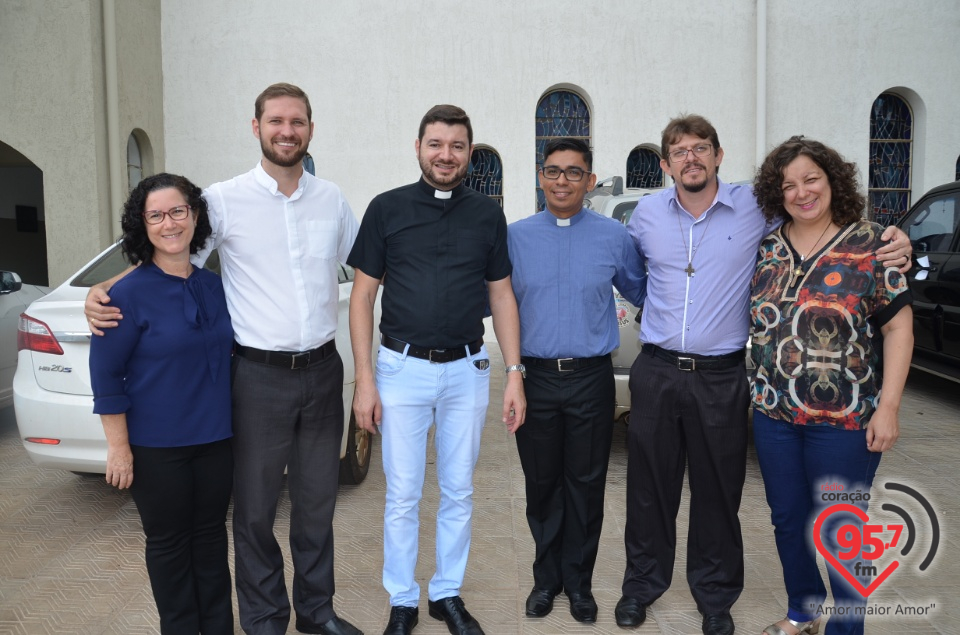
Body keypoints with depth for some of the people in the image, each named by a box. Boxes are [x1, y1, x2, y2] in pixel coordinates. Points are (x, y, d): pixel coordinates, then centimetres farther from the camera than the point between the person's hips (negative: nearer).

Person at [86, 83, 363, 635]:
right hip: (258, 375, -3)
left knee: (317, 503, 15)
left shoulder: (333, 199, 6)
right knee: (255, 509, 7)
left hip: (321, 370, 3)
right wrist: (102, 293, -16)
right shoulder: (224, 200, -5)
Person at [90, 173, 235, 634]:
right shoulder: (129, 294, -12)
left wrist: (235, 424, 16)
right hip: (157, 446, -5)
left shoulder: (213, 286, 4)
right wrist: (119, 447, -12)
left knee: (211, 535, 16)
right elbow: (106, 376, -11)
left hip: (216, 439, 5)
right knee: (169, 543, 11)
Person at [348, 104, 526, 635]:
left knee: (458, 492, 12)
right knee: (402, 495, 7)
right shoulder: (387, 208, -2)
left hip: (467, 370, 2)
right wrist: (364, 378, -7)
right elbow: (362, 296, -1)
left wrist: (515, 374, 0)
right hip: (402, 367, -2)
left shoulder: (487, 214, 4)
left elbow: (502, 297, 7)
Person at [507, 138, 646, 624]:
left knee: (586, 485, 9)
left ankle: (578, 582, 28)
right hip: (536, 378, 1)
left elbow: (641, 292, 15)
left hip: (592, 379, 0)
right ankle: (546, 579, 30)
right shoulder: (515, 236, 3)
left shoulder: (614, 236, 2)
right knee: (541, 484, 11)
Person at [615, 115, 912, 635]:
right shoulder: (647, 212, 4)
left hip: (721, 378, -1)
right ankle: (642, 585, 30)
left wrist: (890, 242, -6)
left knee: (718, 493, 10)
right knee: (649, 489, 11)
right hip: (656, 372, 2)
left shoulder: (755, 208, -3)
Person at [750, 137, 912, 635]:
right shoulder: (766, 250, 5)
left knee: (839, 532, 5)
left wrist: (888, 407, -12)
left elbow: (899, 326, -7)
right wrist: (760, 390, 6)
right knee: (787, 519, 17)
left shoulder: (870, 243, -6)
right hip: (773, 413, 5)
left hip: (845, 420, -4)